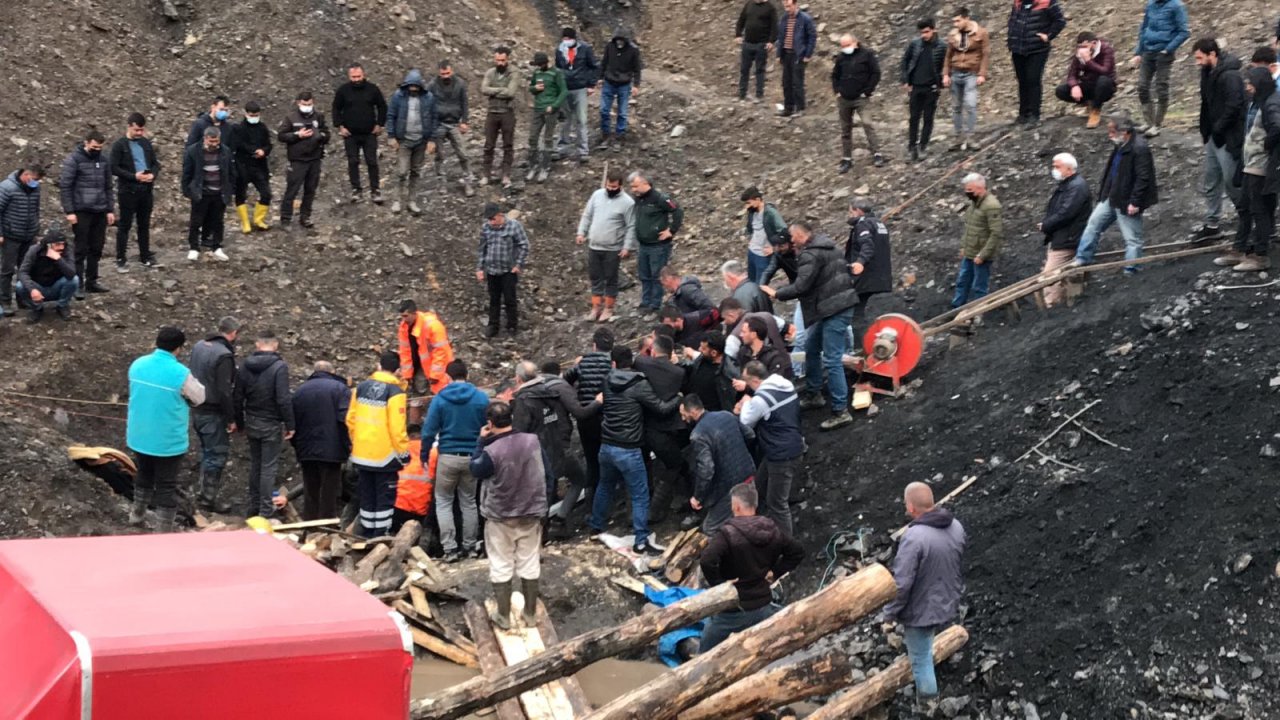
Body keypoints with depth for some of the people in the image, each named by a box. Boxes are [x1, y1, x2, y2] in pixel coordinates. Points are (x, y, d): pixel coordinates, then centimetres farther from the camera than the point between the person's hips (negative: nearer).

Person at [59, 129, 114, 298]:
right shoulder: (74, 160, -7)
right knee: (81, 249, -2)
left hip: (100, 212, 5)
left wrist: (110, 210, 8)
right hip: (81, 212, -5)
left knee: (96, 249, 8)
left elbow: (108, 187, 14)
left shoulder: (103, 160, 8)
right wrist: (69, 211, -14)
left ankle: (92, 281, 17)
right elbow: (64, 186, -9)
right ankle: (78, 285, 2)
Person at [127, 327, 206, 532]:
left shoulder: (137, 365, -4)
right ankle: (163, 532, 10)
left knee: (144, 476, 28)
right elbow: (199, 397, -6)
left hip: (139, 438, 6)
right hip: (168, 441, -6)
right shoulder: (180, 373, -22)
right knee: (166, 486, 6)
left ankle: (137, 515, 43)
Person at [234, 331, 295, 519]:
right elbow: (284, 399, -20)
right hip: (271, 425, -5)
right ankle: (265, 509, 2)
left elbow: (238, 397, 6)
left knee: (255, 464, 17)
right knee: (269, 467, 1)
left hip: (252, 423, 5)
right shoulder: (279, 366, -15)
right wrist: (290, 425, -13)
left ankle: (252, 505, 23)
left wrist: (240, 423, 16)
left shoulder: (245, 365, 2)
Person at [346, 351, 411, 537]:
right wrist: (403, 452, -7)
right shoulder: (395, 392, -13)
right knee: (385, 497, 3)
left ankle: (366, 534, 21)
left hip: (361, 454, 5)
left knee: (367, 495, 15)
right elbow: (397, 426, -17)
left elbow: (350, 419, 6)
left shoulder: (361, 387, 3)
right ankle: (380, 536, 1)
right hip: (385, 455, -5)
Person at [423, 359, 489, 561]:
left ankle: (450, 548, 1)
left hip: (448, 456, -2)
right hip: (472, 457, 2)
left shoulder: (439, 399, -7)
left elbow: (429, 431, -7)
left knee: (443, 501, 10)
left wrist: (424, 455, 6)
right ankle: (470, 546, 21)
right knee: (469, 502, 17)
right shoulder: (481, 398, -3)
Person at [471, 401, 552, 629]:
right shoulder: (533, 440, -11)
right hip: (531, 514, 4)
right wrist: (540, 500, 13)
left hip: (500, 517, -3)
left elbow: (475, 470, -2)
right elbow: (548, 475, -1)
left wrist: (481, 442, 3)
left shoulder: (492, 451, -24)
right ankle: (531, 615, 22)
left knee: (501, 566, 11)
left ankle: (503, 616, 18)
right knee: (529, 563, 14)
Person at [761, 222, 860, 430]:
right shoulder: (827, 248, 16)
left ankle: (841, 411, -12)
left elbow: (801, 286, -21)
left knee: (832, 360, -11)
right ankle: (815, 395, 33)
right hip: (838, 305, 11)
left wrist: (776, 294, -6)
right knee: (811, 349, 22)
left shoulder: (811, 255, -15)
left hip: (834, 310, -11)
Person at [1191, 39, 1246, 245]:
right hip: (1213, 137, 10)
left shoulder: (1229, 76, -21)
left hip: (1228, 139, -10)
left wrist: (1217, 129, -19)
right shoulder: (1208, 73, 8)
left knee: (1232, 182, -1)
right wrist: (1206, 130, 9)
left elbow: (1234, 106, -26)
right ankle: (1211, 224, 25)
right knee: (1211, 183, 15)